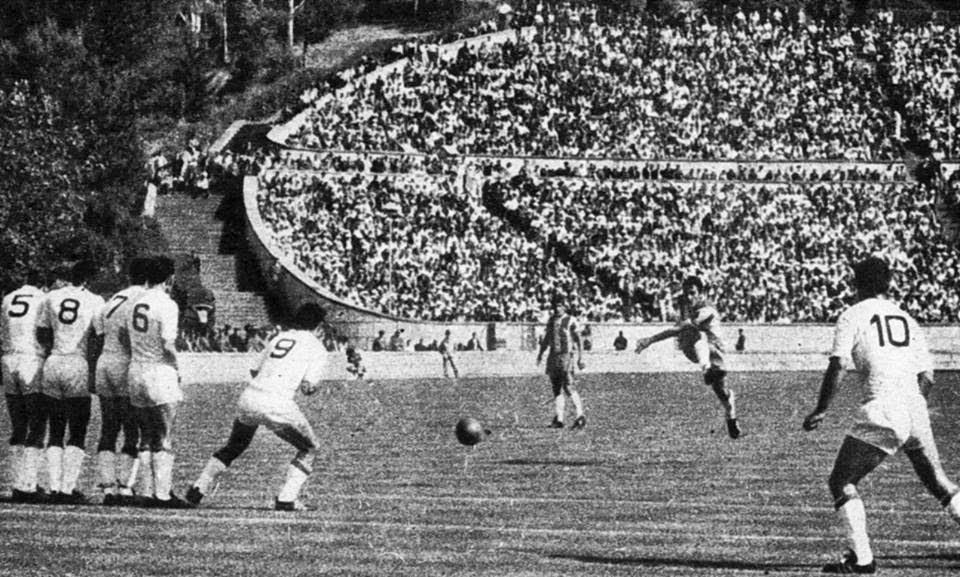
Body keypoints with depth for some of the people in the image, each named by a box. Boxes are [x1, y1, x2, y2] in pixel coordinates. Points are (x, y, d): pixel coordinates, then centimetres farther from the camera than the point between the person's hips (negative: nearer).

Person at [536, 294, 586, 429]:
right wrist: (540, 353, 20)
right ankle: (559, 419, 5)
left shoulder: (570, 321, -1)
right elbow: (547, 338, 25)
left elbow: (578, 340, -3)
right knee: (556, 389, 4)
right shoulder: (551, 321, 16)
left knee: (568, 387, -14)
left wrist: (580, 357, -8)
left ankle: (580, 415, -10)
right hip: (553, 356, 6)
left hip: (566, 356, -6)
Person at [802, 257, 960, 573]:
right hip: (915, 411, 5)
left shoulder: (853, 316, 4)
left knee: (841, 482, 3)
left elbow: (837, 366, -8)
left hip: (881, 413, -5)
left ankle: (861, 559, -7)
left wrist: (821, 410, -2)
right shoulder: (907, 319, 18)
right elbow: (927, 377, 15)